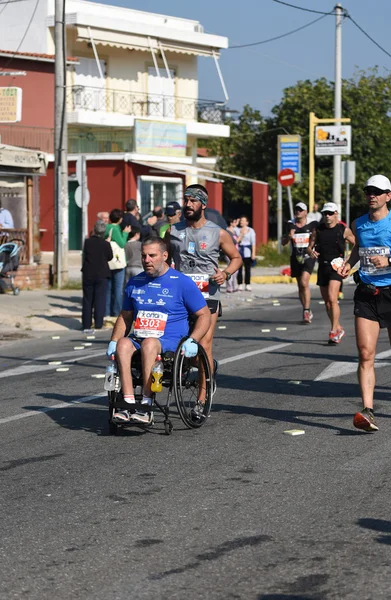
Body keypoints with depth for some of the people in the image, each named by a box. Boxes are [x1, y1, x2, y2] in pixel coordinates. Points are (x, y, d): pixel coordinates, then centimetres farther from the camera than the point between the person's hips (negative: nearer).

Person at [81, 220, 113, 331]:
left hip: (88, 274, 1)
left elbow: (84, 255, 2)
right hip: (102, 274, -1)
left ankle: (86, 323, 9)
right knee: (100, 299, 3)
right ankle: (98, 323, -2)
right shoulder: (106, 244, -9)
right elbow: (110, 257, 2)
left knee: (87, 299, 9)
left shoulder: (87, 242, -8)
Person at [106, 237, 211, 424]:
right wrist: (113, 342, 10)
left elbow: (204, 315, 5)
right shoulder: (135, 282, 18)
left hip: (170, 342, -4)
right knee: (123, 344, -31)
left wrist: (192, 341, -10)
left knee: (149, 343, -38)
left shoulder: (182, 282, 4)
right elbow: (125, 316, 26)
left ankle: (146, 406, -39)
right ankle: (129, 405, -40)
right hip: (138, 339, 4)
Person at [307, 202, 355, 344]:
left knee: (332, 299, -20)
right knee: (327, 302, 10)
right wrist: (311, 252, -10)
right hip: (322, 267, 5)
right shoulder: (317, 230, 8)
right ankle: (338, 329, 27)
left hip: (336, 267, -5)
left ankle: (334, 332, -16)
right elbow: (309, 247, 13)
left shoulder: (343, 230, -1)